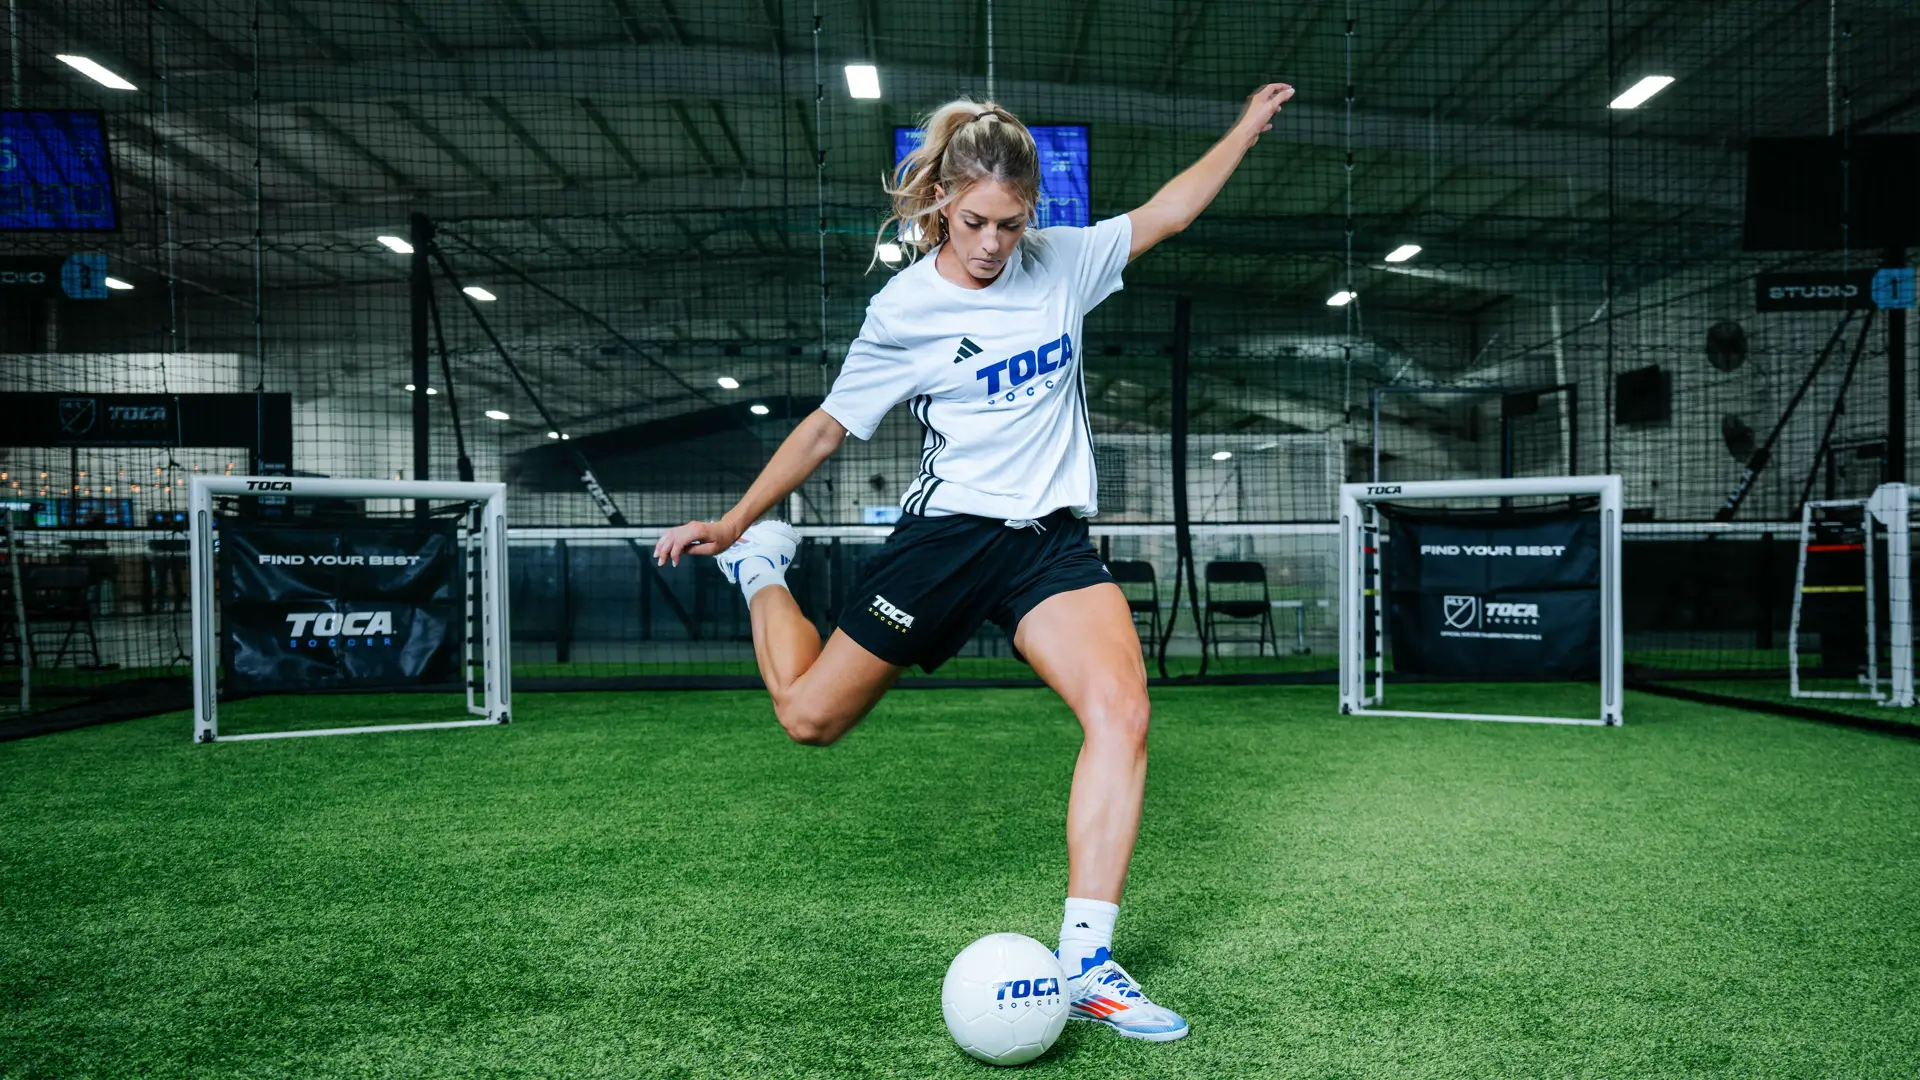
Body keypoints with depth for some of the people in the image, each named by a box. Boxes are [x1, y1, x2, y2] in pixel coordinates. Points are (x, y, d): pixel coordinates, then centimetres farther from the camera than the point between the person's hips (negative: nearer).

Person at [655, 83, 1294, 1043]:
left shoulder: (1060, 262, 4)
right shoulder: (903, 310, -5)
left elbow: (1165, 212, 19)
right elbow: (829, 427, 4)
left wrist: (1247, 127, 20)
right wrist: (735, 520, 6)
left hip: (1052, 536, 2)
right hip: (949, 529, -2)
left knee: (1120, 712, -22)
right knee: (807, 715, 3)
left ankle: (1084, 962, -17)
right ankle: (762, 567, 33)